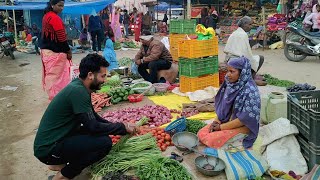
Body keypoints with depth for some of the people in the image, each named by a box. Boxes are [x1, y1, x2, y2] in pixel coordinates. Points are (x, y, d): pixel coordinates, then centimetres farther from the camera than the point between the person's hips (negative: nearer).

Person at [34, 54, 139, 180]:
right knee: (105, 142, -19)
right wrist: (123, 127, -10)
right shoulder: (78, 91, -22)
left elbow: (93, 117, 15)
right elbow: (93, 126, -22)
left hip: (53, 141, 9)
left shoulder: (79, 87, 6)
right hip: (48, 149, -9)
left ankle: (58, 163, 15)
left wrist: (118, 127, 6)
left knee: (100, 133, 13)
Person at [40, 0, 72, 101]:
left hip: (46, 50, 10)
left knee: (50, 75, 14)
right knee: (57, 76, -4)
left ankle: (53, 96, 23)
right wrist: (68, 51, -10)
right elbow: (61, 37, -19)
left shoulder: (46, 16, 14)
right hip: (54, 52, -10)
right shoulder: (55, 18, -16)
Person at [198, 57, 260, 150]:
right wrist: (217, 120, -6)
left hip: (242, 127, -7)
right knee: (201, 133, -4)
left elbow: (244, 119, -23)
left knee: (211, 140, -19)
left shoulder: (249, 91, -24)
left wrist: (221, 127, -17)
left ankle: (238, 141, 4)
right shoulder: (231, 84, -2)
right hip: (227, 121, 8)